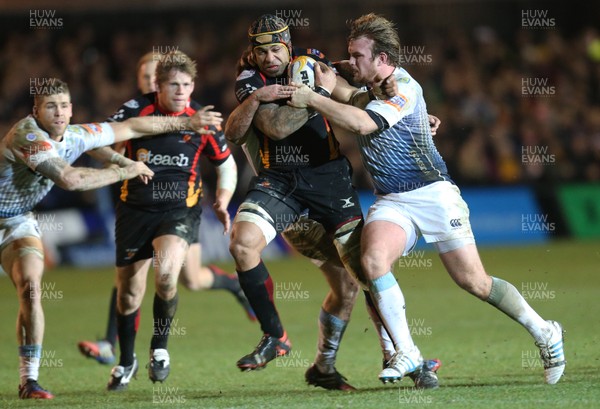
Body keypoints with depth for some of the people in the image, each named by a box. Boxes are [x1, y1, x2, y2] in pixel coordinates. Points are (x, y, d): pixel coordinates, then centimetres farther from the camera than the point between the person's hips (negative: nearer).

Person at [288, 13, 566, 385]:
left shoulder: (405, 87, -16)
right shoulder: (369, 87, 9)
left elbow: (363, 123, -29)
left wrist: (311, 99, -24)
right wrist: (330, 90, 4)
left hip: (433, 195, -6)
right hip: (391, 201, 6)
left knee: (473, 281, -8)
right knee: (373, 260, -24)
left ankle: (545, 333, 13)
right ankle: (406, 353, -17)